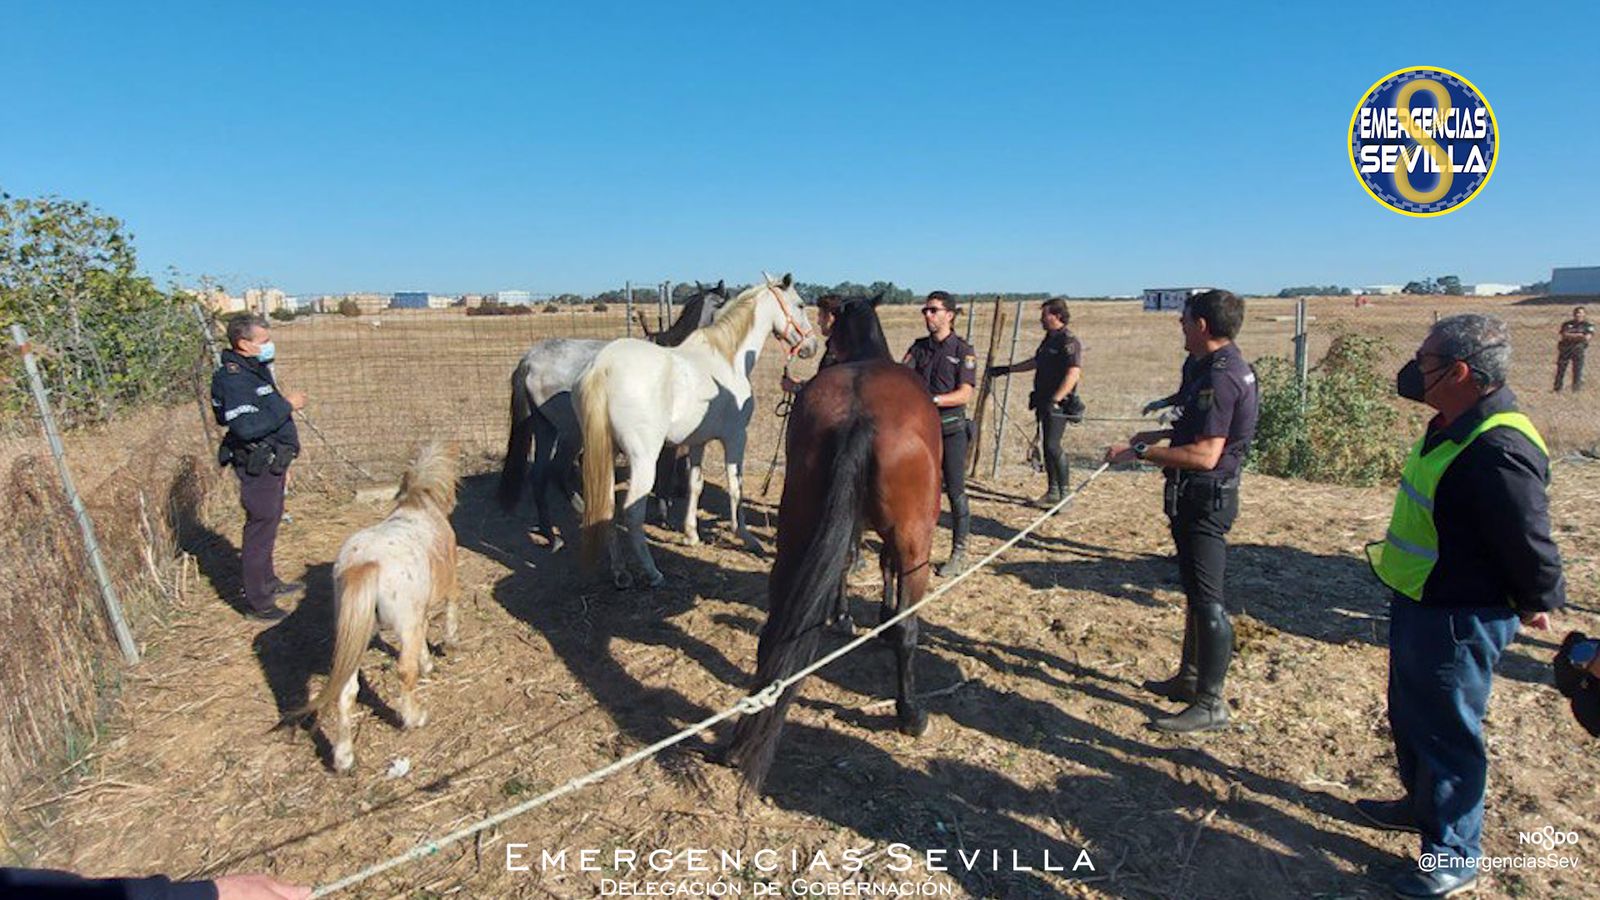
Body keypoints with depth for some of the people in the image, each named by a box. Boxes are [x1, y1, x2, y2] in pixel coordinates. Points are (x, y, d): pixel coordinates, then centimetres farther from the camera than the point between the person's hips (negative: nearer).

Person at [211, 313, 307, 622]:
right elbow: (247, 426, -31)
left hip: (271, 463, 10)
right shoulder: (234, 378, -20)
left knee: (268, 524, 22)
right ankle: (257, 603, 8)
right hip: (257, 467, -10)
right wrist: (286, 405, -24)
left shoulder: (256, 369, 10)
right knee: (260, 530, -2)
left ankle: (268, 582, 38)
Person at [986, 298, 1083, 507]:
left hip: (1058, 404, -9)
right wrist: (1006, 369, 33)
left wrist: (1055, 400, -31)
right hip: (1044, 402, 9)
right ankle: (1053, 493, 19)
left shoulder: (1069, 342, -13)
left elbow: (1073, 374, -23)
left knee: (1053, 445, -15)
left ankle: (1065, 493, -6)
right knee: (1047, 447, 11)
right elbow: (1034, 362, 31)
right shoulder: (1049, 340, 16)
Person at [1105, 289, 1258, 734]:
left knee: (1207, 599, -2)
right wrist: (1162, 434, 15)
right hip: (1194, 496, 11)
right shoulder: (1207, 367, 10)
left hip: (1205, 498, -11)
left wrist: (1140, 452, -23)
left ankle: (1210, 703, 9)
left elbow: (1205, 455, -27)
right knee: (1195, 591, 20)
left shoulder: (1219, 377, -22)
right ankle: (1189, 678, 34)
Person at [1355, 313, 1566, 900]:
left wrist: (1536, 604, -7)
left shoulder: (1497, 451, -29)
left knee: (1445, 733, 6)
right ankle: (1422, 803, 47)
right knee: (1410, 715, 25)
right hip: (1418, 605, 10)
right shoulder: (1454, 427, 4)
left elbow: (1530, 542, -22)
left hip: (1458, 622, -10)